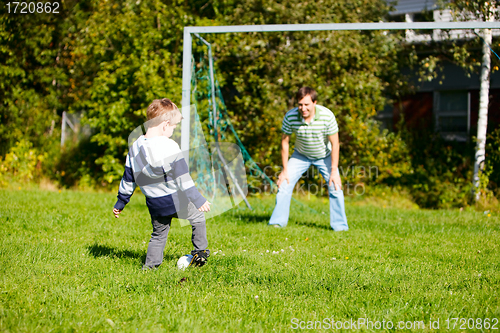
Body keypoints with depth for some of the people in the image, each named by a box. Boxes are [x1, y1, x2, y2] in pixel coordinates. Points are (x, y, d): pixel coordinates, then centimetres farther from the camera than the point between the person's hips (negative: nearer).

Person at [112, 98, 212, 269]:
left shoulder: (135, 147, 0)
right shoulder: (169, 146, -20)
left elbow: (128, 179, 9)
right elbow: (182, 177, -22)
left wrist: (120, 202, 20)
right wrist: (198, 199, -20)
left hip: (155, 204, 5)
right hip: (177, 200, -5)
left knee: (159, 234, 22)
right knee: (198, 217, 20)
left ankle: (150, 265, 16)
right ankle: (200, 252, 20)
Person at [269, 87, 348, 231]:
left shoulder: (327, 116, -31)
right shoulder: (290, 117, -28)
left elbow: (335, 144, -22)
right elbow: (285, 142, -14)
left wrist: (334, 171, -22)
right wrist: (285, 170, -12)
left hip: (324, 155, -1)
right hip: (301, 155, 1)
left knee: (335, 187, -12)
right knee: (284, 184, -6)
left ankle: (339, 226, -1)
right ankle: (277, 222, 6)